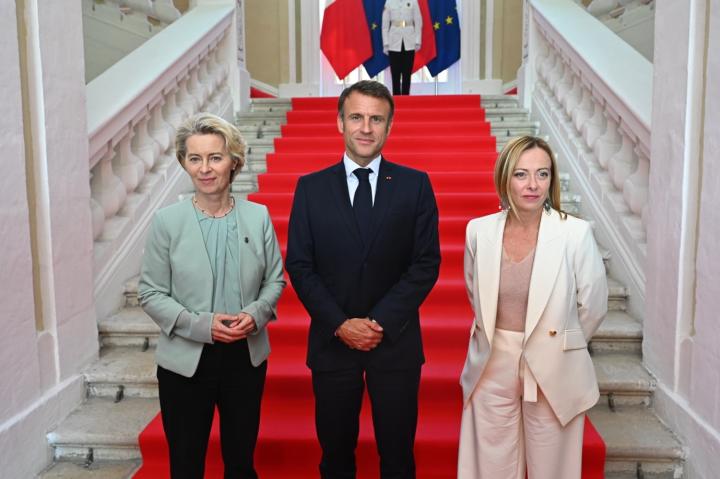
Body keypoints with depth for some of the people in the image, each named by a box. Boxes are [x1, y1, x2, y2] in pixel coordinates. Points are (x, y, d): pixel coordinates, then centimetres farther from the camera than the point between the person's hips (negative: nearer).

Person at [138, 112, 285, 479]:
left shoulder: (258, 216, -2)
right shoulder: (167, 221, -7)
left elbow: (275, 280, 4)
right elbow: (150, 293, -5)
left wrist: (256, 314, -15)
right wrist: (200, 325, -18)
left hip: (246, 356, 2)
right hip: (185, 361, -1)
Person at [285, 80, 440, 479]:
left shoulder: (415, 185, -1)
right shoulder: (311, 188, 1)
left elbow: (426, 263, -5)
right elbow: (299, 266, -2)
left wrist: (380, 322, -13)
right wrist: (340, 324, -12)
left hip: (395, 341, 0)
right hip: (332, 341, 1)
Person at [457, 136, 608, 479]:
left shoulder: (576, 234, -14)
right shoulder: (479, 231, -6)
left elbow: (593, 306, -2)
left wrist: (558, 346, 10)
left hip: (553, 372, -2)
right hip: (492, 371, 2)